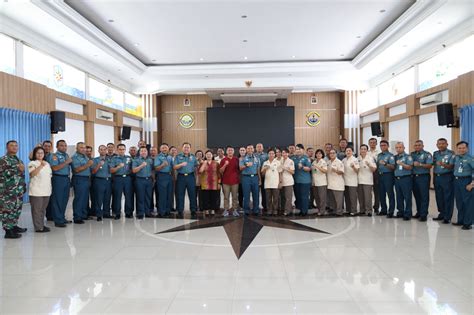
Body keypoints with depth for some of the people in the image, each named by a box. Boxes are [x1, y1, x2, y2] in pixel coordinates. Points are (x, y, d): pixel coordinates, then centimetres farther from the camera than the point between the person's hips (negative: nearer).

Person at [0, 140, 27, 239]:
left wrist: (24, 186, 21)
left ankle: (14, 226, 25)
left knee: (17, 209, 14)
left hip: (19, 190, 8)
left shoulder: (18, 160, 17)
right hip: (8, 191, -8)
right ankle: (8, 231, -1)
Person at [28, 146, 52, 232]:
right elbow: (32, 174, -19)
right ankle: (38, 227, 1)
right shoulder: (32, 163, -3)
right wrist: (41, 166, -24)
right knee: (37, 209, -4)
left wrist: (50, 188, 16)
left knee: (43, 209, 11)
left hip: (46, 190, 6)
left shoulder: (47, 164, 16)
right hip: (36, 191, -6)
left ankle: (42, 225, 19)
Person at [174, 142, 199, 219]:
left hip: (190, 177, 1)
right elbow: (174, 167, -2)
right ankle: (180, 212, 11)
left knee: (192, 194, 1)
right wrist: (181, 164, -17)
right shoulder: (178, 156, 7)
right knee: (180, 195, 2)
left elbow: (196, 166, 13)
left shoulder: (193, 157, 13)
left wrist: (195, 170, -3)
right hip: (181, 177, -1)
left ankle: (193, 211, 7)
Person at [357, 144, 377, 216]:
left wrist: (369, 165, -21)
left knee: (368, 196, -7)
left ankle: (368, 211, -2)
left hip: (367, 181, -4)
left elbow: (374, 169, -4)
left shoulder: (370, 158, -1)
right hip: (359, 180, 4)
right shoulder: (357, 159, 10)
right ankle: (362, 210, 17)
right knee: (360, 197, 7)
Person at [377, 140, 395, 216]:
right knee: (381, 194, 10)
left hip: (388, 175, -6)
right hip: (380, 175, 6)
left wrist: (385, 164, -27)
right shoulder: (379, 155, 15)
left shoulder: (390, 155, -4)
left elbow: (392, 167, -14)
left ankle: (391, 211, 5)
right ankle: (383, 210, 20)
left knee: (390, 193, -2)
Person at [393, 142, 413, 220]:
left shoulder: (408, 156, -1)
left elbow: (410, 167, -11)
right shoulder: (395, 157, 15)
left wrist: (402, 164, -21)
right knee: (399, 197, 10)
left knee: (407, 197, -4)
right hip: (397, 179, 6)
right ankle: (400, 212, 20)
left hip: (406, 178, -5)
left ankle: (407, 214, 2)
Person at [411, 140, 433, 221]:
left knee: (424, 196, -2)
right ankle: (418, 212, 21)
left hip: (424, 177, -5)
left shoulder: (427, 154, -2)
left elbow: (430, 165, -12)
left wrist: (420, 164, -21)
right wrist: (412, 164, -4)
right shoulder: (412, 154, 13)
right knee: (417, 196, 10)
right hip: (414, 177, 5)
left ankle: (423, 214, 2)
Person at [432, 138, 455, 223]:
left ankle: (447, 217, 5)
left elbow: (451, 166, -16)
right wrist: (434, 177, 12)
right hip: (436, 177, 6)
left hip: (447, 177, -6)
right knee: (439, 197, 12)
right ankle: (441, 214, 25)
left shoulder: (451, 154, -7)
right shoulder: (435, 153, 11)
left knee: (448, 198, -1)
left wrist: (443, 164, -35)